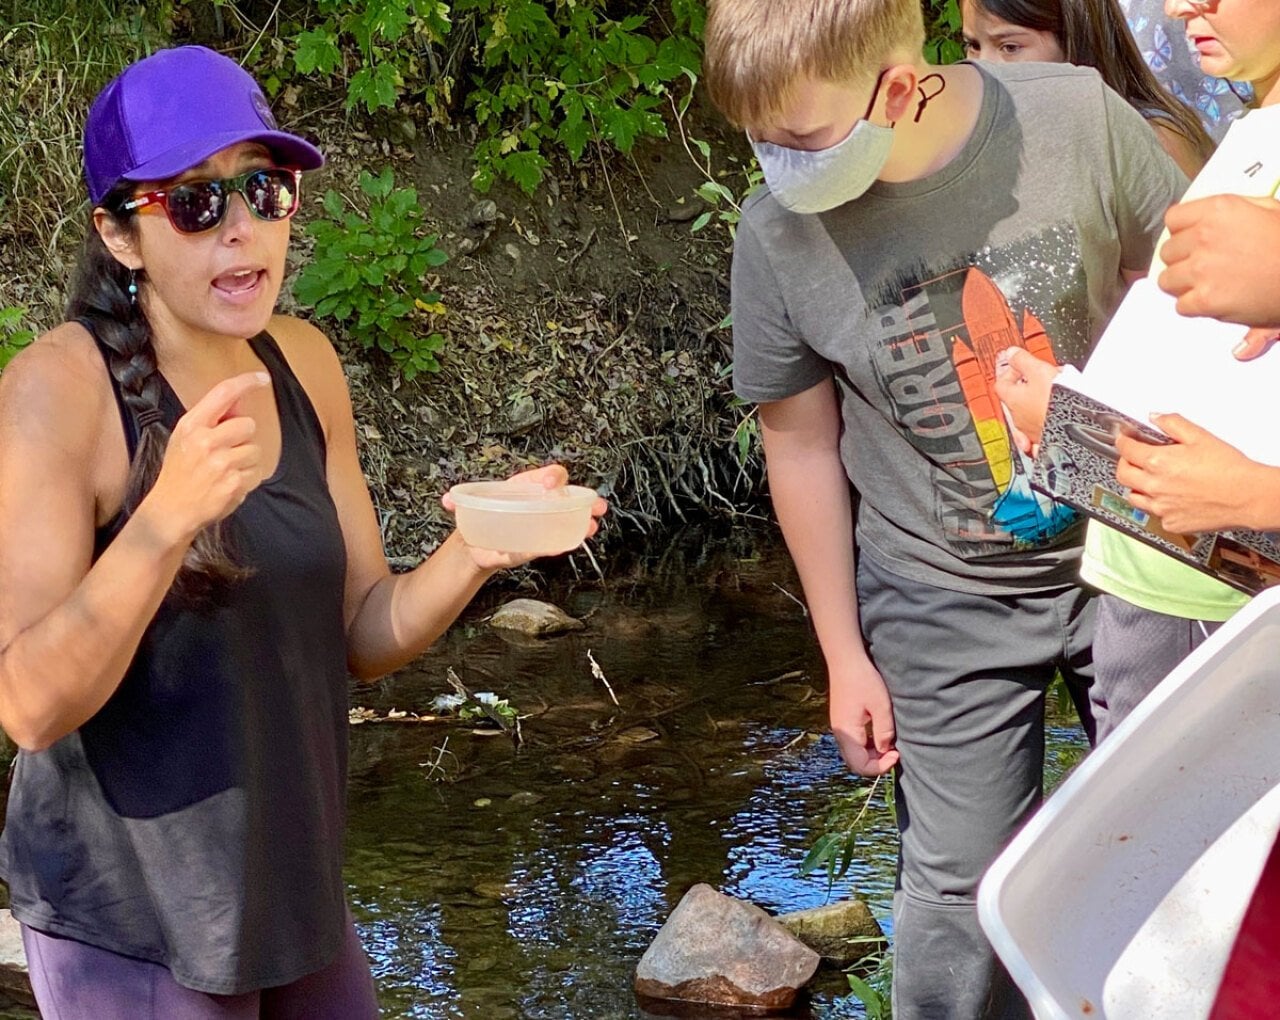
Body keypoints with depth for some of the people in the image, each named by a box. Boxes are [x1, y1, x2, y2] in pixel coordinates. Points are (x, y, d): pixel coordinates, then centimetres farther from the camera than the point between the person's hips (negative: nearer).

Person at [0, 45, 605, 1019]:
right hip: (131, 922, -6)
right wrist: (166, 518, -35)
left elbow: (363, 635, 6)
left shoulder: (302, 364, 1)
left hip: (292, 889, 6)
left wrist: (472, 555, -13)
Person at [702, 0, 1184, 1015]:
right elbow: (803, 444, -3)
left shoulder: (1077, 119, -19)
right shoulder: (780, 230, -16)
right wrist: (845, 655, 2)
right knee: (963, 886, 2)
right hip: (946, 607, -1)